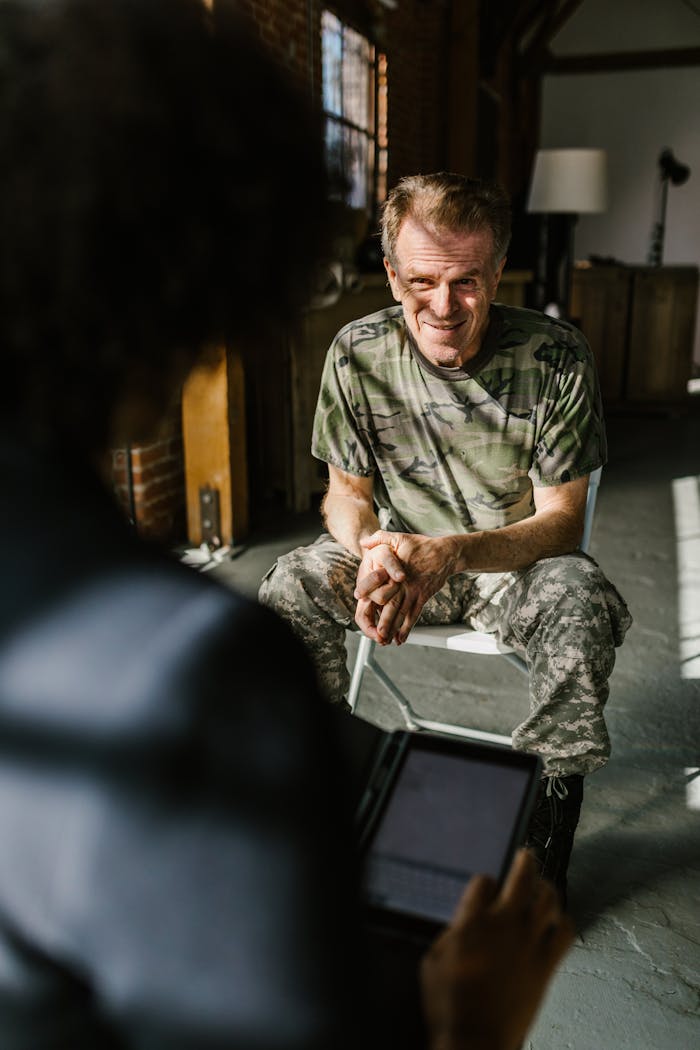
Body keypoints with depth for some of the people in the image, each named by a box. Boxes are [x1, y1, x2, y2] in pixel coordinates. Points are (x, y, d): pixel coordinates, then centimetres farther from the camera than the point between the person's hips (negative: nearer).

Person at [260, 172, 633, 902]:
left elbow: (561, 520, -16)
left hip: (516, 561, -2)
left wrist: (454, 552, -35)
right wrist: (374, 552, -27)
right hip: (398, 551, 2)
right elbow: (345, 491, -2)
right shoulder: (358, 353, -11)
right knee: (289, 589, -23)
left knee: (580, 602, -34)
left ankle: (547, 830, -11)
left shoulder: (554, 358, -18)